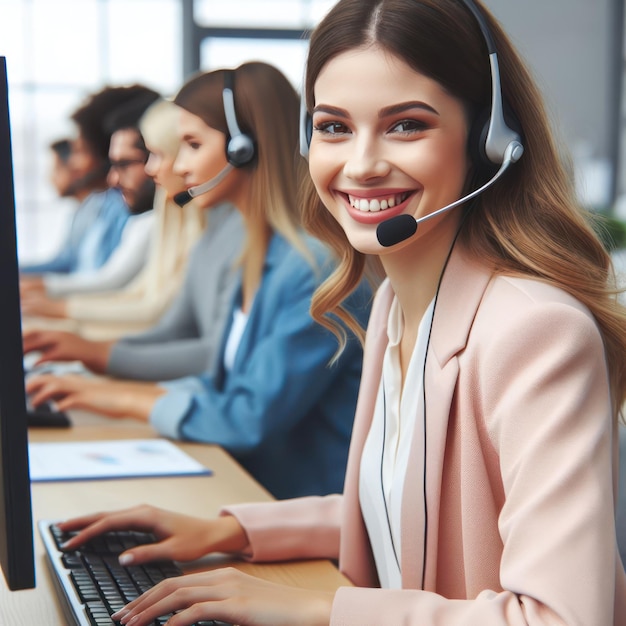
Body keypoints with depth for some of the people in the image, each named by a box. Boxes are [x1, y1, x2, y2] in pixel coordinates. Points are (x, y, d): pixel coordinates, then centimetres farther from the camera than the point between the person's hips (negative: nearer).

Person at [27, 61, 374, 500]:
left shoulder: (318, 264, -18)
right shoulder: (264, 256, 11)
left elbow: (256, 418, -19)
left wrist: (130, 401, -8)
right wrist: (115, 390, 4)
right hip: (254, 489, 8)